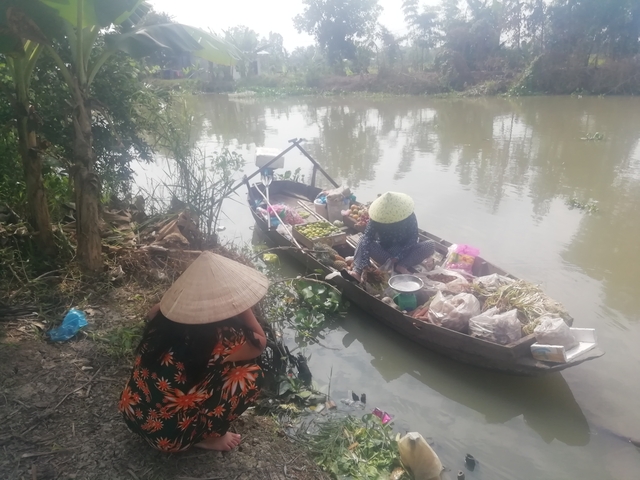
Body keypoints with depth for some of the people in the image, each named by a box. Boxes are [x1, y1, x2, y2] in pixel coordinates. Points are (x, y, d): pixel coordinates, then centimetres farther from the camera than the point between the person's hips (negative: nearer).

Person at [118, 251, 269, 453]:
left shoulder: (165, 317, -9)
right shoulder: (223, 341, -27)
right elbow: (260, 343, -4)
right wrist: (242, 303, -9)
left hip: (133, 415, 7)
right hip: (168, 434, -6)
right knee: (251, 375, -4)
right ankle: (207, 436, 8)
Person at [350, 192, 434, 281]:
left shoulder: (409, 216, -21)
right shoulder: (377, 218, -21)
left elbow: (413, 239, -20)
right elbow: (367, 238, -32)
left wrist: (398, 257, -32)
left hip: (404, 251, 0)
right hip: (384, 251, 0)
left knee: (430, 246, -27)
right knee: (362, 243, -27)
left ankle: (401, 266, -33)